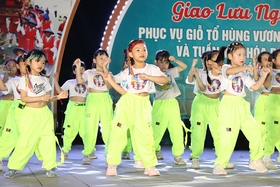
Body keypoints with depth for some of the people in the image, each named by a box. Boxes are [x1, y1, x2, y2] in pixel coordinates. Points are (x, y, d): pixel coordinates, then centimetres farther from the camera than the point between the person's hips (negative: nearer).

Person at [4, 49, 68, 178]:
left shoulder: (44, 80, 9)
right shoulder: (24, 79, -5)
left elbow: (47, 98, 12)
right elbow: (24, 98, -12)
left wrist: (58, 97, -7)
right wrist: (41, 98, -22)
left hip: (44, 113, 4)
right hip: (30, 114, -4)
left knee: (48, 140, 2)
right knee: (25, 142, -5)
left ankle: (50, 166, 9)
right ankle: (13, 167, 5)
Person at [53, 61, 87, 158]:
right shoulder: (70, 82, 10)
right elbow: (60, 91, 5)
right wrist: (56, 80, -4)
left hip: (84, 108, 0)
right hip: (73, 107, 0)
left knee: (85, 130, -4)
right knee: (70, 129, 1)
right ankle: (65, 151, 13)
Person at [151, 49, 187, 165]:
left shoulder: (171, 72, 11)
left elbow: (184, 66, 18)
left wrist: (175, 60, 4)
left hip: (172, 104, 4)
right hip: (160, 104, -4)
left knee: (177, 130, 1)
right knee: (157, 130, 1)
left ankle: (177, 156, 7)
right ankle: (154, 150, 22)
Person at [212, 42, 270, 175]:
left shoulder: (244, 73, 16)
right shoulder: (225, 68, -3)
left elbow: (255, 87, 11)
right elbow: (230, 71, -29)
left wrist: (264, 75, 3)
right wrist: (246, 67, -27)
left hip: (242, 105, 6)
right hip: (229, 105, -6)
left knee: (255, 132, 2)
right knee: (228, 136, -11)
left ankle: (255, 161, 18)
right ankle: (219, 165, -1)